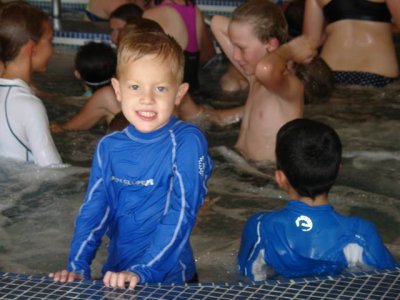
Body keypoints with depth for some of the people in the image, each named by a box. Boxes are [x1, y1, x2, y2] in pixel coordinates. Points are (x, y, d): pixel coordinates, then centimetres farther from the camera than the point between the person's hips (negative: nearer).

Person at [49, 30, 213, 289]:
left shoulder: (187, 142, -9)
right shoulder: (109, 147, 6)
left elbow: (181, 213, -14)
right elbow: (94, 209, 5)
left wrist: (142, 271, -22)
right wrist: (78, 266, -8)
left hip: (169, 277, -2)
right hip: (115, 275, 2)